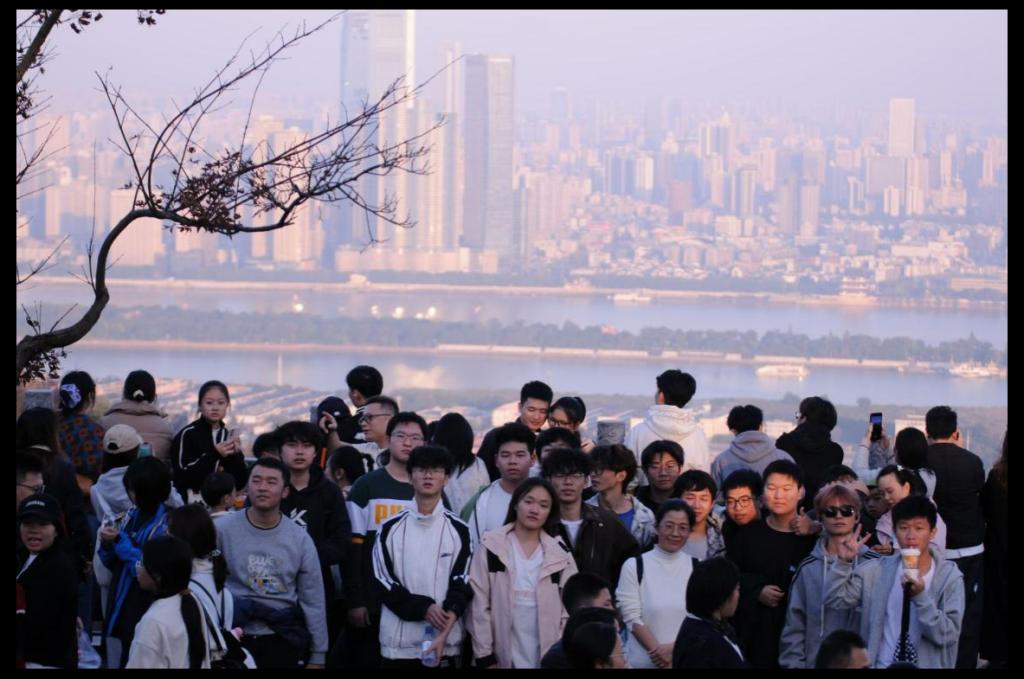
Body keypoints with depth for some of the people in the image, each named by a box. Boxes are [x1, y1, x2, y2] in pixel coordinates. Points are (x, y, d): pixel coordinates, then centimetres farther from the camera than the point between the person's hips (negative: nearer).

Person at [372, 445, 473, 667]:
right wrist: (424, 608, -14)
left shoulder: (458, 530, 4)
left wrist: (443, 634, -14)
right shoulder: (391, 528, 6)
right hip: (398, 642, 0)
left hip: (444, 644, 0)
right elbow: (383, 582, 1)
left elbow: (462, 585, -1)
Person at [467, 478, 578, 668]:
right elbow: (479, 605, -1)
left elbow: (569, 610, 7)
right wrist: (484, 657, -6)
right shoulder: (491, 547, 1)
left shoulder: (560, 554, 6)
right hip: (504, 656, -1)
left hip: (548, 658, 1)